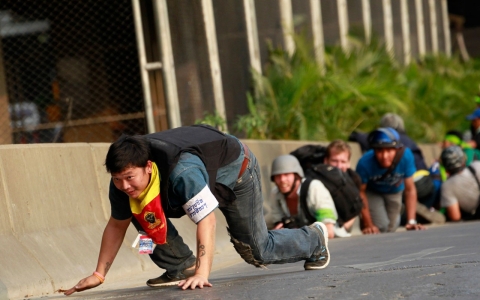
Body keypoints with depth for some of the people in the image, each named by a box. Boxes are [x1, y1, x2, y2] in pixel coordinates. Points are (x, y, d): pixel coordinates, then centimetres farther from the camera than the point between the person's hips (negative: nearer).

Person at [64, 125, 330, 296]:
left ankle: (314, 239, 33)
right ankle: (181, 267, -2)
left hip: (235, 169, -6)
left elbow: (206, 222, -48)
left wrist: (202, 274, -53)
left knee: (257, 252, 3)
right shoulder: (122, 184, -26)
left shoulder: (183, 172, -48)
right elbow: (116, 225, -12)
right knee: (138, 211, -16)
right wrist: (99, 274, -14)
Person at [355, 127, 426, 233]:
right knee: (382, 227, -16)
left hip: (394, 192, 2)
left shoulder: (406, 156, -36)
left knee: (391, 228, 4)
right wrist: (369, 225, -23)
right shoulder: (365, 163, -38)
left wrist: (411, 221, -29)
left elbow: (410, 190, -25)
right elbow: (361, 192, -23)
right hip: (372, 192, -2)